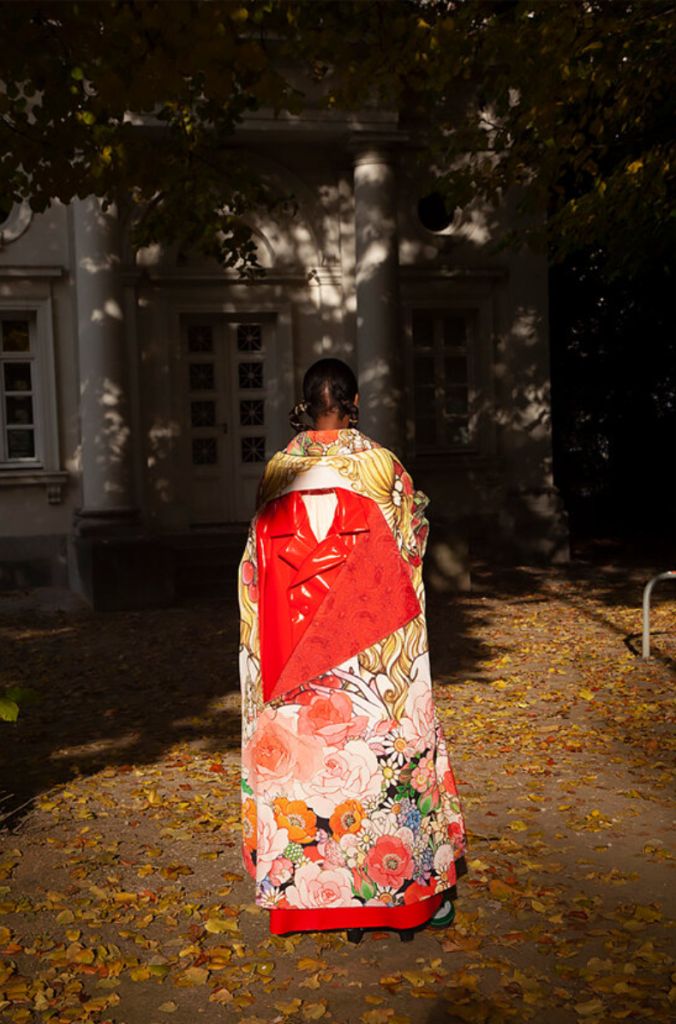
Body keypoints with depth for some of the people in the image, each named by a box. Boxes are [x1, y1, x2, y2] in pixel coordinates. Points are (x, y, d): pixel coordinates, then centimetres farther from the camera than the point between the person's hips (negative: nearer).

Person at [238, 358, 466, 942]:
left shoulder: (279, 472, -2)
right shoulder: (381, 466, -8)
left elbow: (258, 563, 5)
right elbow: (413, 543, 4)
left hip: (300, 657, 2)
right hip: (376, 651, -2)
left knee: (309, 761, 11)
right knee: (385, 755, 9)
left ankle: (318, 888, 21)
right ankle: (410, 885, 21)